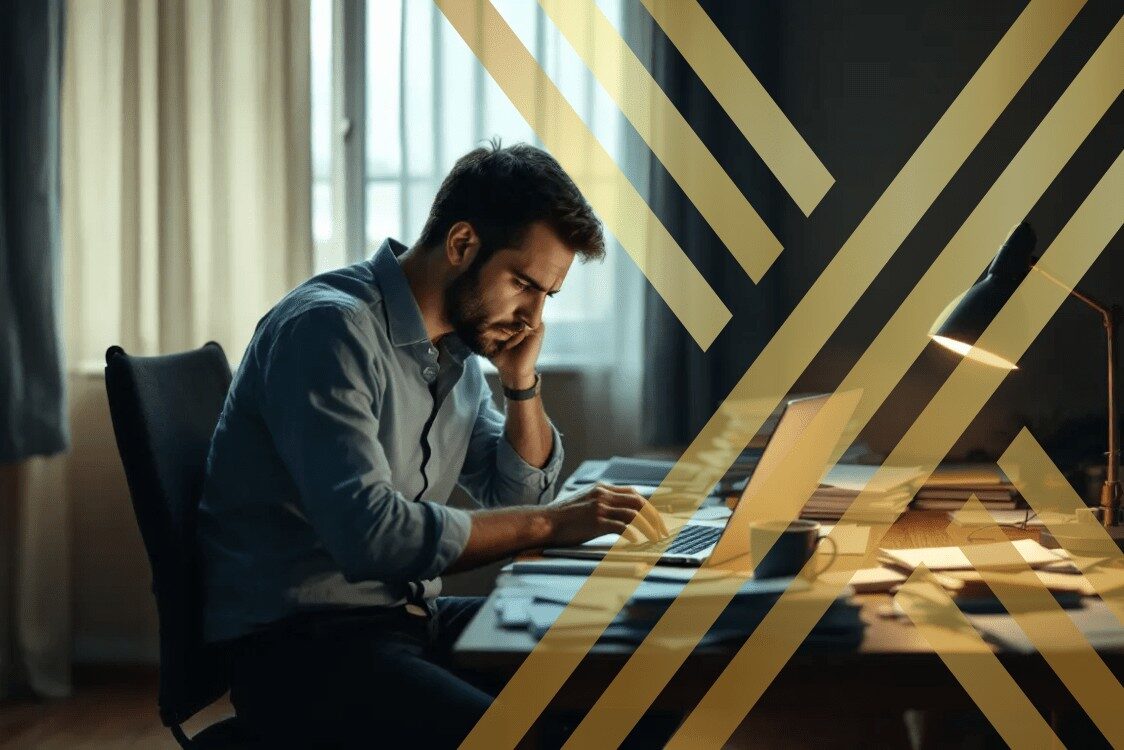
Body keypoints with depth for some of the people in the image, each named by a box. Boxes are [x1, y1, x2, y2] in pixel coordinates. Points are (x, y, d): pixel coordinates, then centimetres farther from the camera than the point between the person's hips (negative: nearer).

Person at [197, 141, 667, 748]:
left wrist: (522, 381, 1)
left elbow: (517, 498, 17)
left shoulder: (458, 345, 11)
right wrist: (551, 524, -23)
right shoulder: (330, 327, -18)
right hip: (299, 645, -9)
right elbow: (367, 532, -28)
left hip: (410, 619, 9)